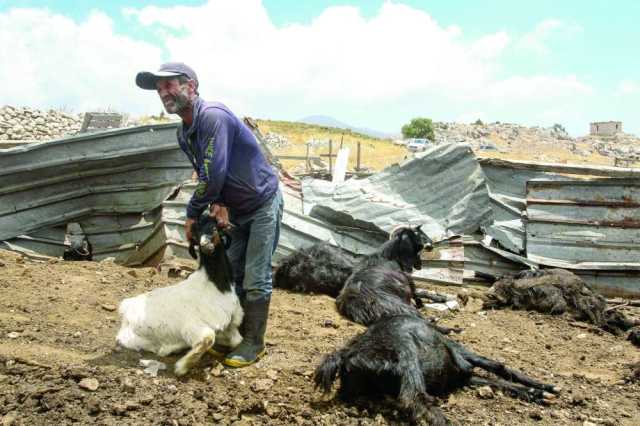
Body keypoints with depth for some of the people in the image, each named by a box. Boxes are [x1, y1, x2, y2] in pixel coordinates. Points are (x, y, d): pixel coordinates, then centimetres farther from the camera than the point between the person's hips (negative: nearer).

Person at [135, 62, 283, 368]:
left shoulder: (213, 116, -26)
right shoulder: (184, 134, 4)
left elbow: (213, 174, -30)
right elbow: (206, 176, 6)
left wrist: (192, 214, -17)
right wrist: (218, 204, -15)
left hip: (263, 203, -9)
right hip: (236, 210, 9)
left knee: (256, 279, -5)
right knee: (232, 274, 12)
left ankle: (254, 343, 7)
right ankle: (236, 335, 24)